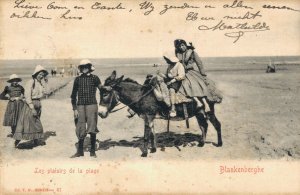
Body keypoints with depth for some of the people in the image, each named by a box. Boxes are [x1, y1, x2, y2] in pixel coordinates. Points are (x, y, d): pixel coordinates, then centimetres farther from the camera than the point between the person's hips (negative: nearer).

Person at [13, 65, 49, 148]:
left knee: (36, 123, 15)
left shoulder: (41, 83, 7)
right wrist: (32, 108, -20)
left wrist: (45, 82, -3)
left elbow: (46, 92, -1)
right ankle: (17, 141, -4)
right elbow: (27, 96, -18)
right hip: (30, 105, -8)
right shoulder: (31, 82, -14)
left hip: (38, 105, 8)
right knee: (26, 123, -8)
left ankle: (36, 141, 25)